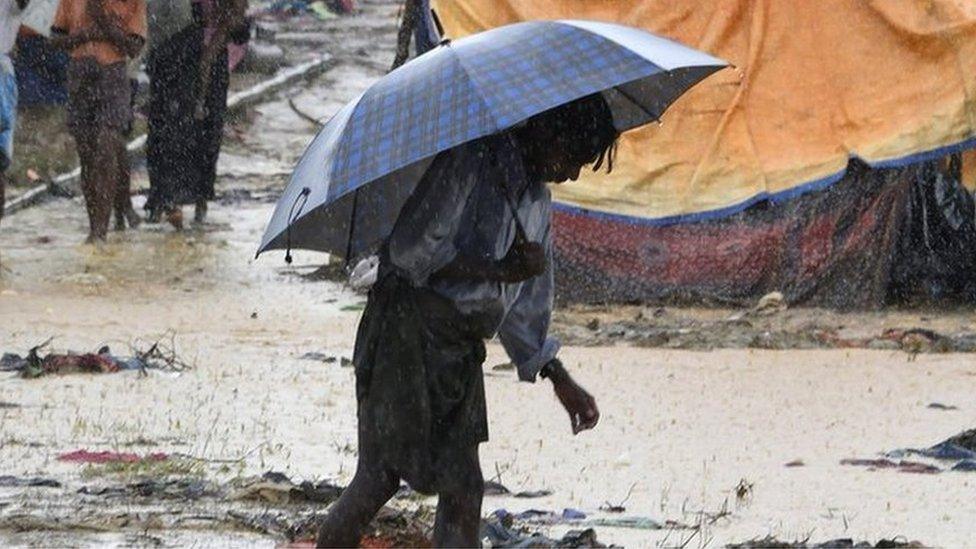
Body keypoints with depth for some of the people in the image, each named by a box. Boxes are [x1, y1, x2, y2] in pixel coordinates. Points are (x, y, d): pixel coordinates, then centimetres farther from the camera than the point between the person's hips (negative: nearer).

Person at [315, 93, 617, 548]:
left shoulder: (535, 199, 17)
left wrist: (559, 378, 25)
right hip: (408, 337, -9)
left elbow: (525, 304, 26)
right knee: (380, 478, -9)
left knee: (463, 492, 4)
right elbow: (412, 250, -20)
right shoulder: (471, 162, -12)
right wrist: (498, 270, -18)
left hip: (460, 352, 9)